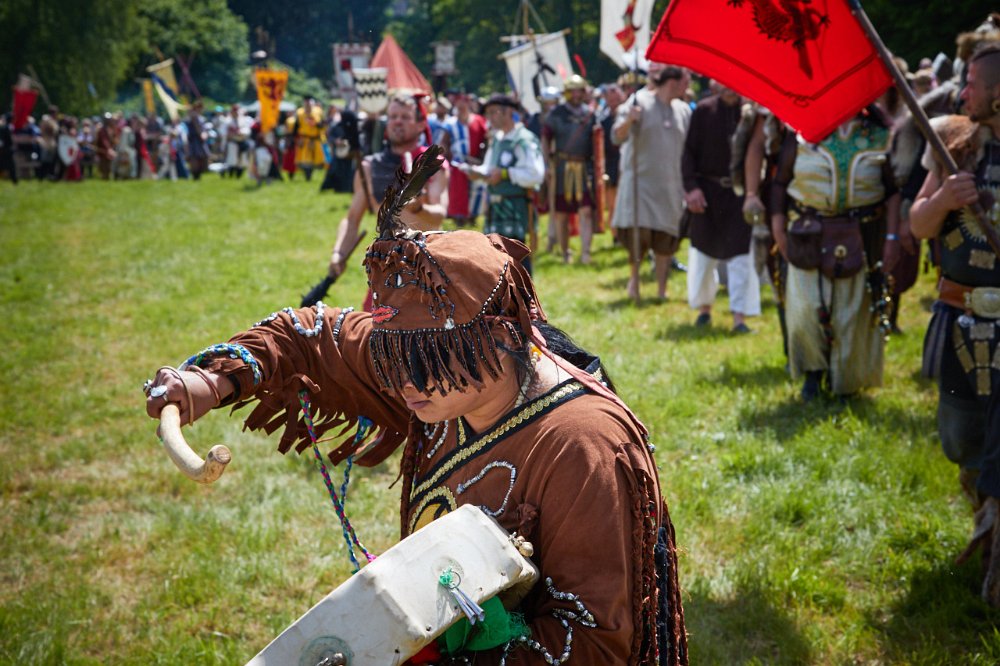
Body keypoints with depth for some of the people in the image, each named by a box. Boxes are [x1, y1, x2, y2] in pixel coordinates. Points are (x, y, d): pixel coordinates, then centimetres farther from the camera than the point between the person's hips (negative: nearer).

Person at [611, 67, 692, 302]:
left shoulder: (684, 110, 10)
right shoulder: (639, 101, -3)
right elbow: (618, 137, -10)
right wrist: (628, 120, -30)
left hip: (671, 183, 4)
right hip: (640, 179, -4)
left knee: (665, 238, 2)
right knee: (638, 233, -13)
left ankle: (661, 289, 13)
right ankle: (634, 276, 13)